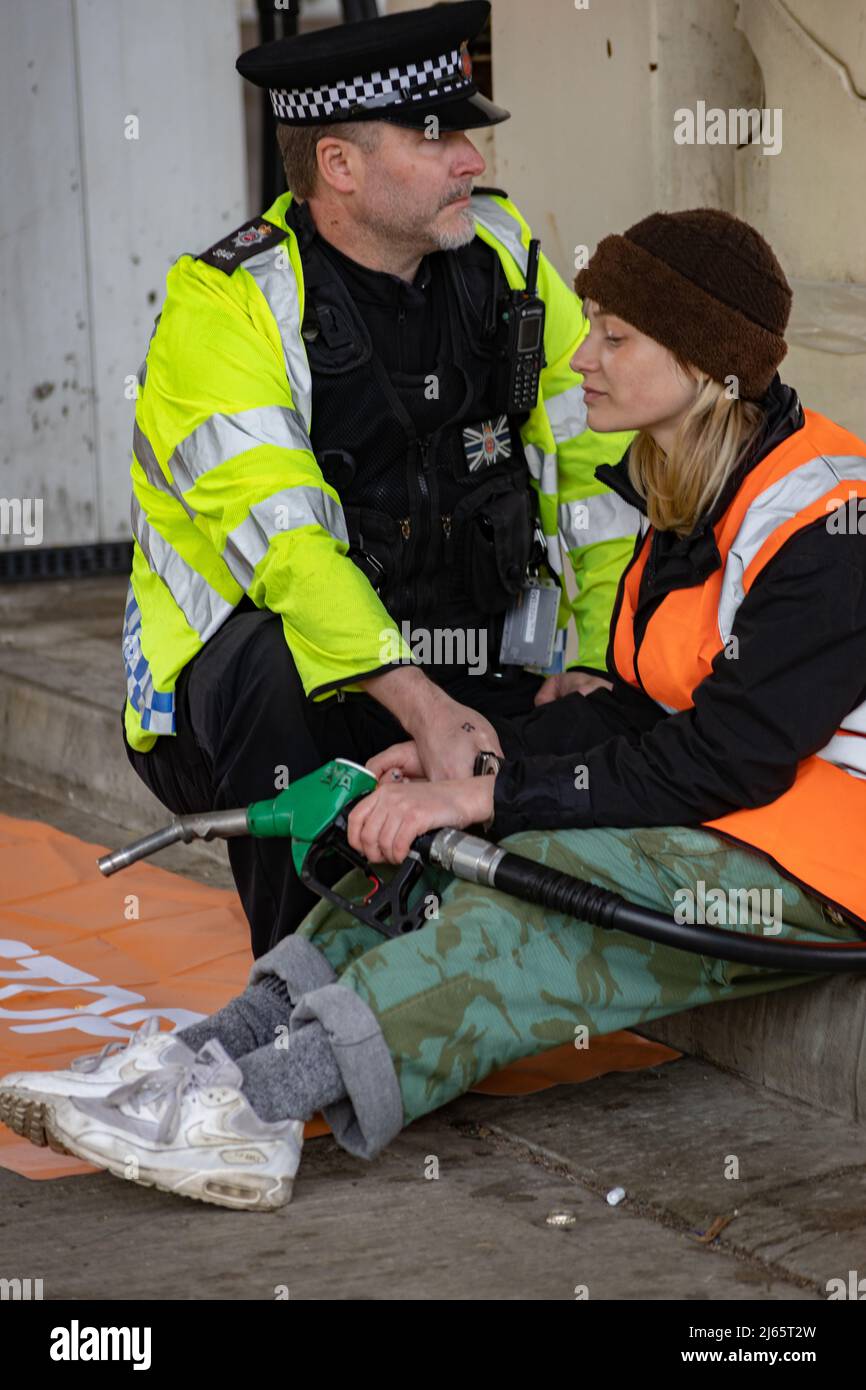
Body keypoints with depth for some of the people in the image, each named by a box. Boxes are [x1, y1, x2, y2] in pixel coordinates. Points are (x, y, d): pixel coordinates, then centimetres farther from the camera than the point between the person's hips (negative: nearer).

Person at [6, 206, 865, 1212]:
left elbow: (723, 761, -22)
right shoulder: (684, 496, 11)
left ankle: (259, 1097, -37)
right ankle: (215, 1051, -24)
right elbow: (642, 712, 9)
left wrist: (488, 793, -22)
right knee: (434, 852, -11)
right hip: (709, 802, 8)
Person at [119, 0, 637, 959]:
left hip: (468, 677, 5)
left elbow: (602, 462, 5)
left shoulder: (499, 251, 1)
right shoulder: (225, 306, -16)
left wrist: (602, 662, -4)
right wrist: (420, 707, -37)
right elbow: (285, 545, -27)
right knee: (273, 664, -37)